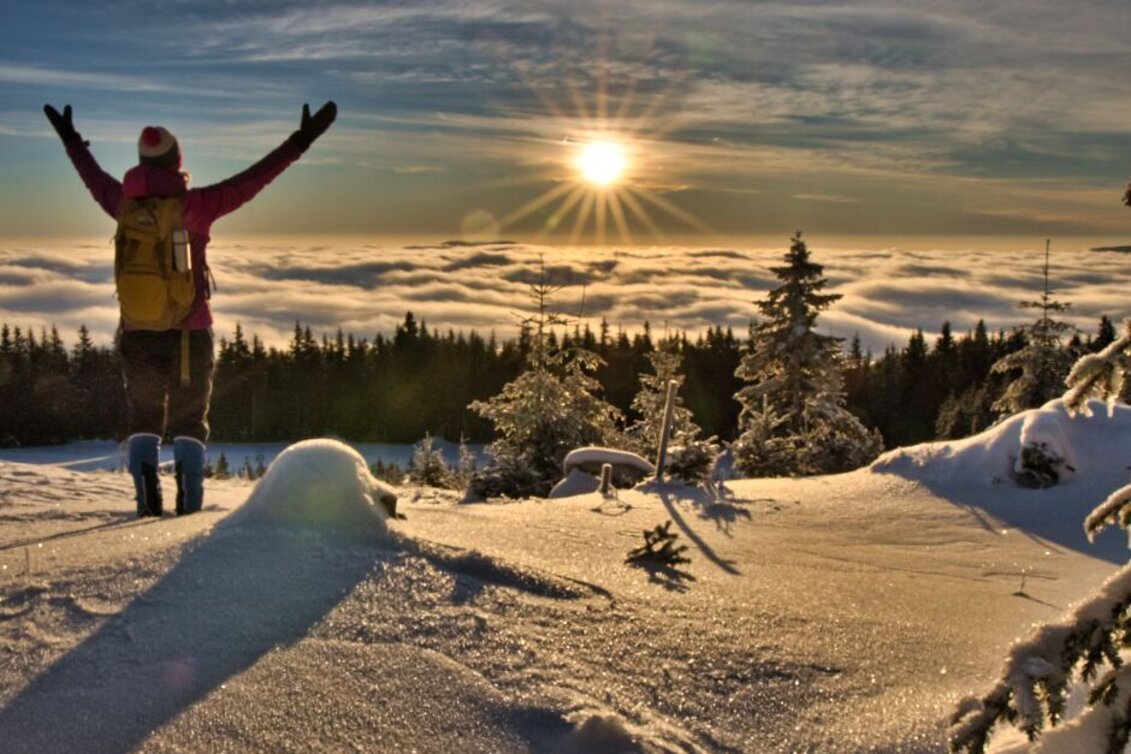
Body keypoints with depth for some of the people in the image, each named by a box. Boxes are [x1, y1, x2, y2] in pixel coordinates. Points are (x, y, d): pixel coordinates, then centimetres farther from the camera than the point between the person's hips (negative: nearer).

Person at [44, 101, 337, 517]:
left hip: (137, 332, 3)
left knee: (143, 417, 15)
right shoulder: (194, 204, -8)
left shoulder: (126, 203, 4)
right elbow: (250, 181, -9)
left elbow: (96, 180, 24)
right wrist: (299, 142, -6)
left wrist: (71, 140, 43)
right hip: (190, 331, -2)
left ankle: (147, 497, -3)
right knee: (189, 419, 9)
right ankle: (190, 500, -3)